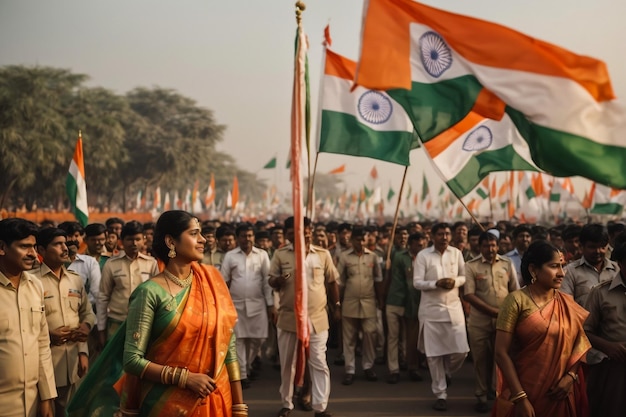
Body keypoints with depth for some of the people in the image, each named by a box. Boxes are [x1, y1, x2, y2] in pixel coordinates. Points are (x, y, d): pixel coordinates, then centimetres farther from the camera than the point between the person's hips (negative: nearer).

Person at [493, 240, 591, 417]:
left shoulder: (568, 303, 4)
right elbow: (501, 353, -13)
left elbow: (580, 343, 8)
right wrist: (520, 397, -17)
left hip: (560, 394, 4)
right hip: (525, 392, -4)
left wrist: (571, 376, -9)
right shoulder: (516, 300, -11)